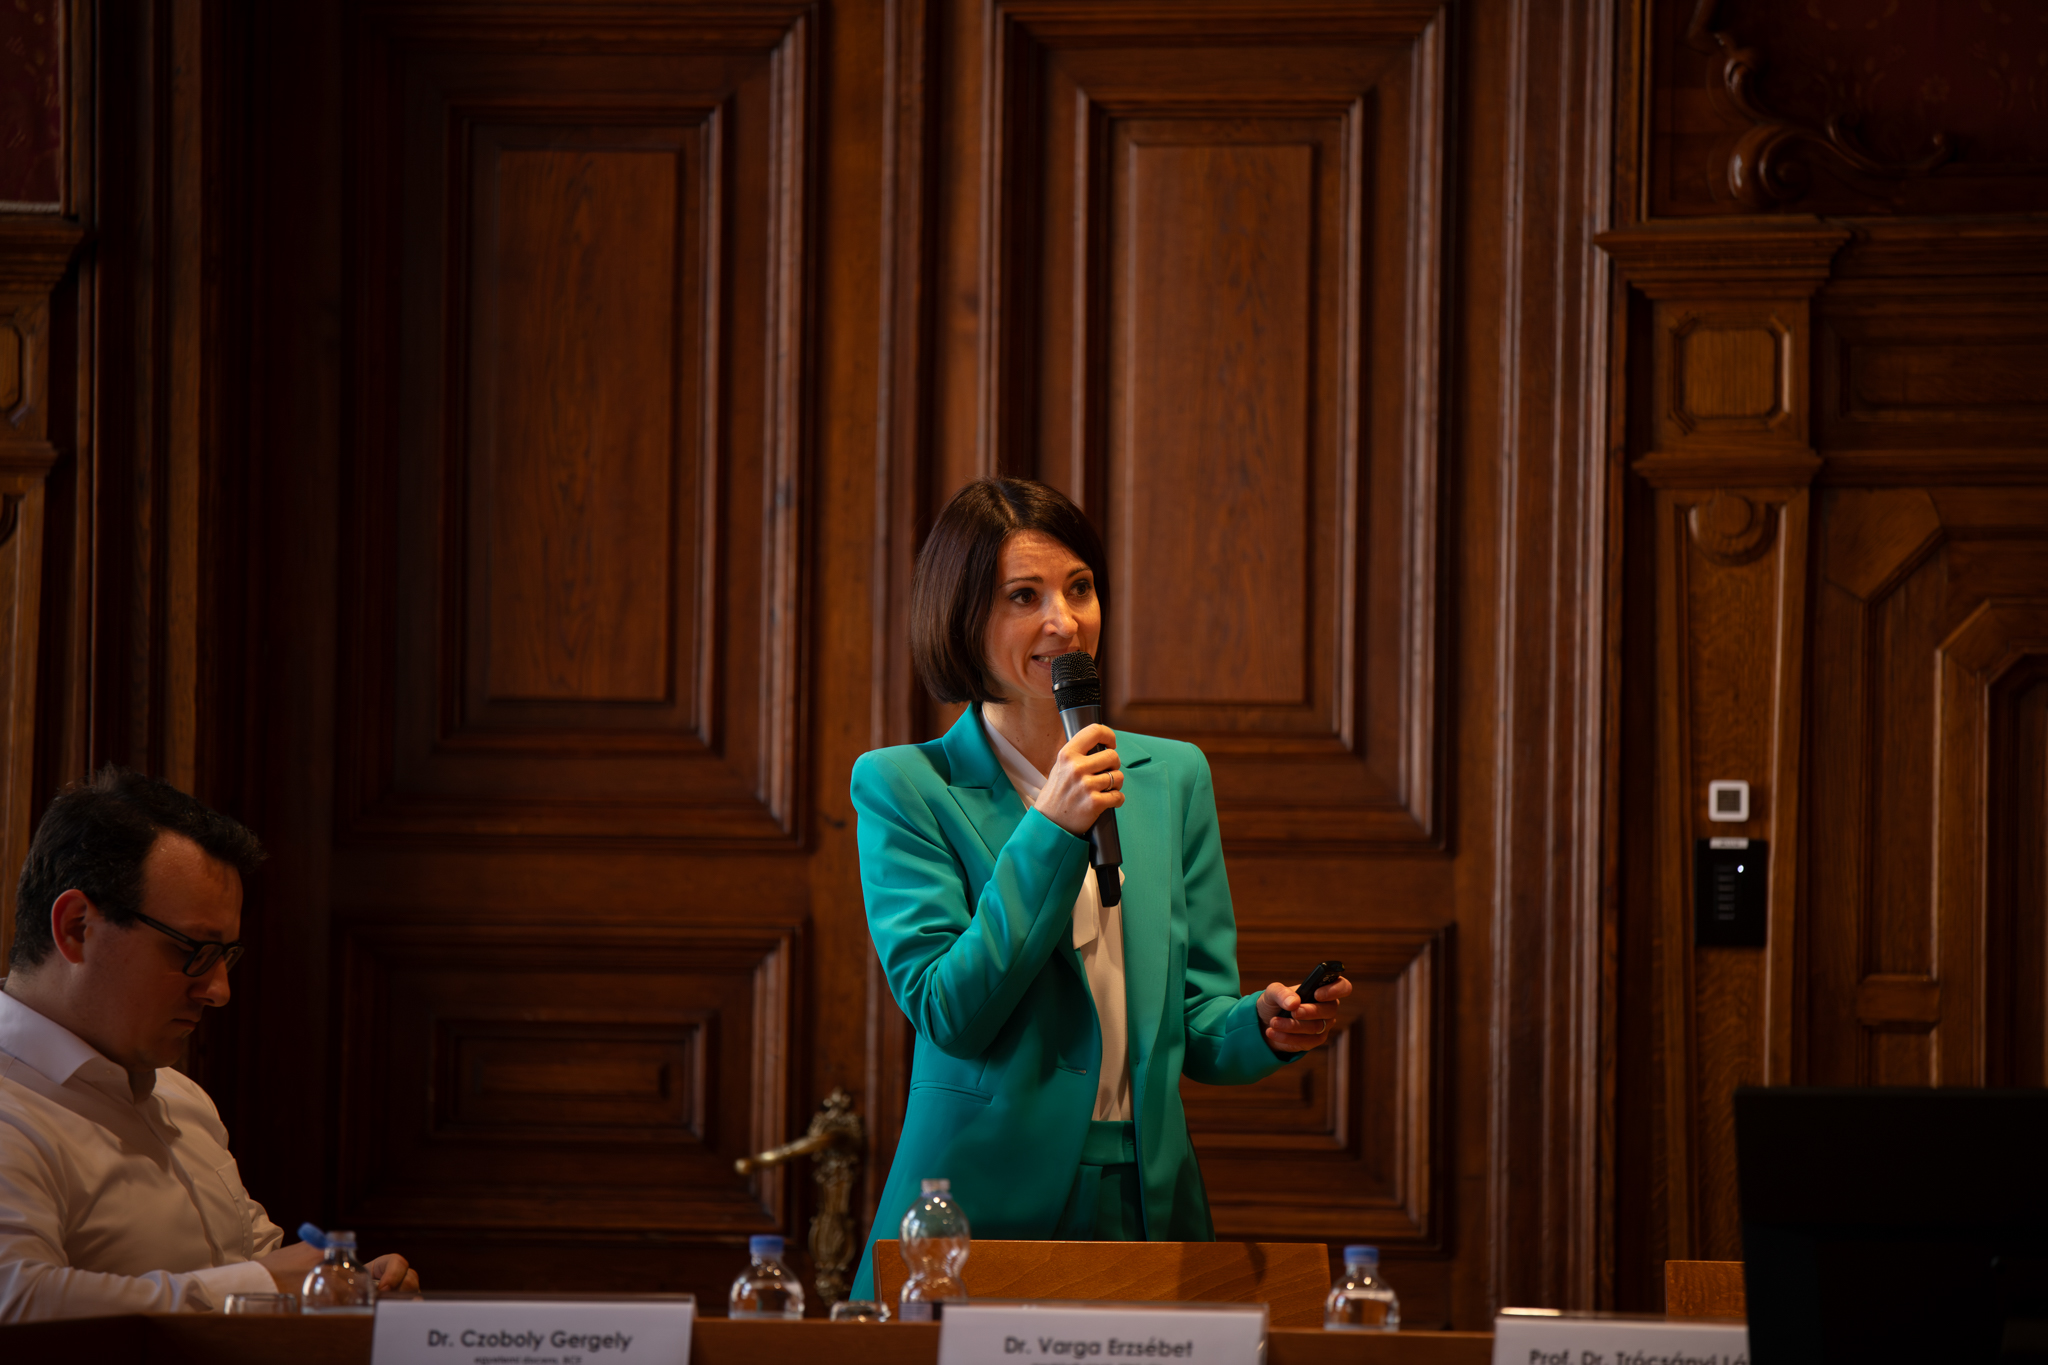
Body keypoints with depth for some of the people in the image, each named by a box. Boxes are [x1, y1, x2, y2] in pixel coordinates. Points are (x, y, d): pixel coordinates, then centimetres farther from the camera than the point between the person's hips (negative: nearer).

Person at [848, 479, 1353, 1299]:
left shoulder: (1172, 777, 12)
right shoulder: (904, 788, 0)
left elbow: (1195, 1029, 13)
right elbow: (947, 1012, -11)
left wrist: (1266, 1026, -10)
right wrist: (1051, 831, -16)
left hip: (1149, 1202, 4)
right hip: (984, 1203, -4)